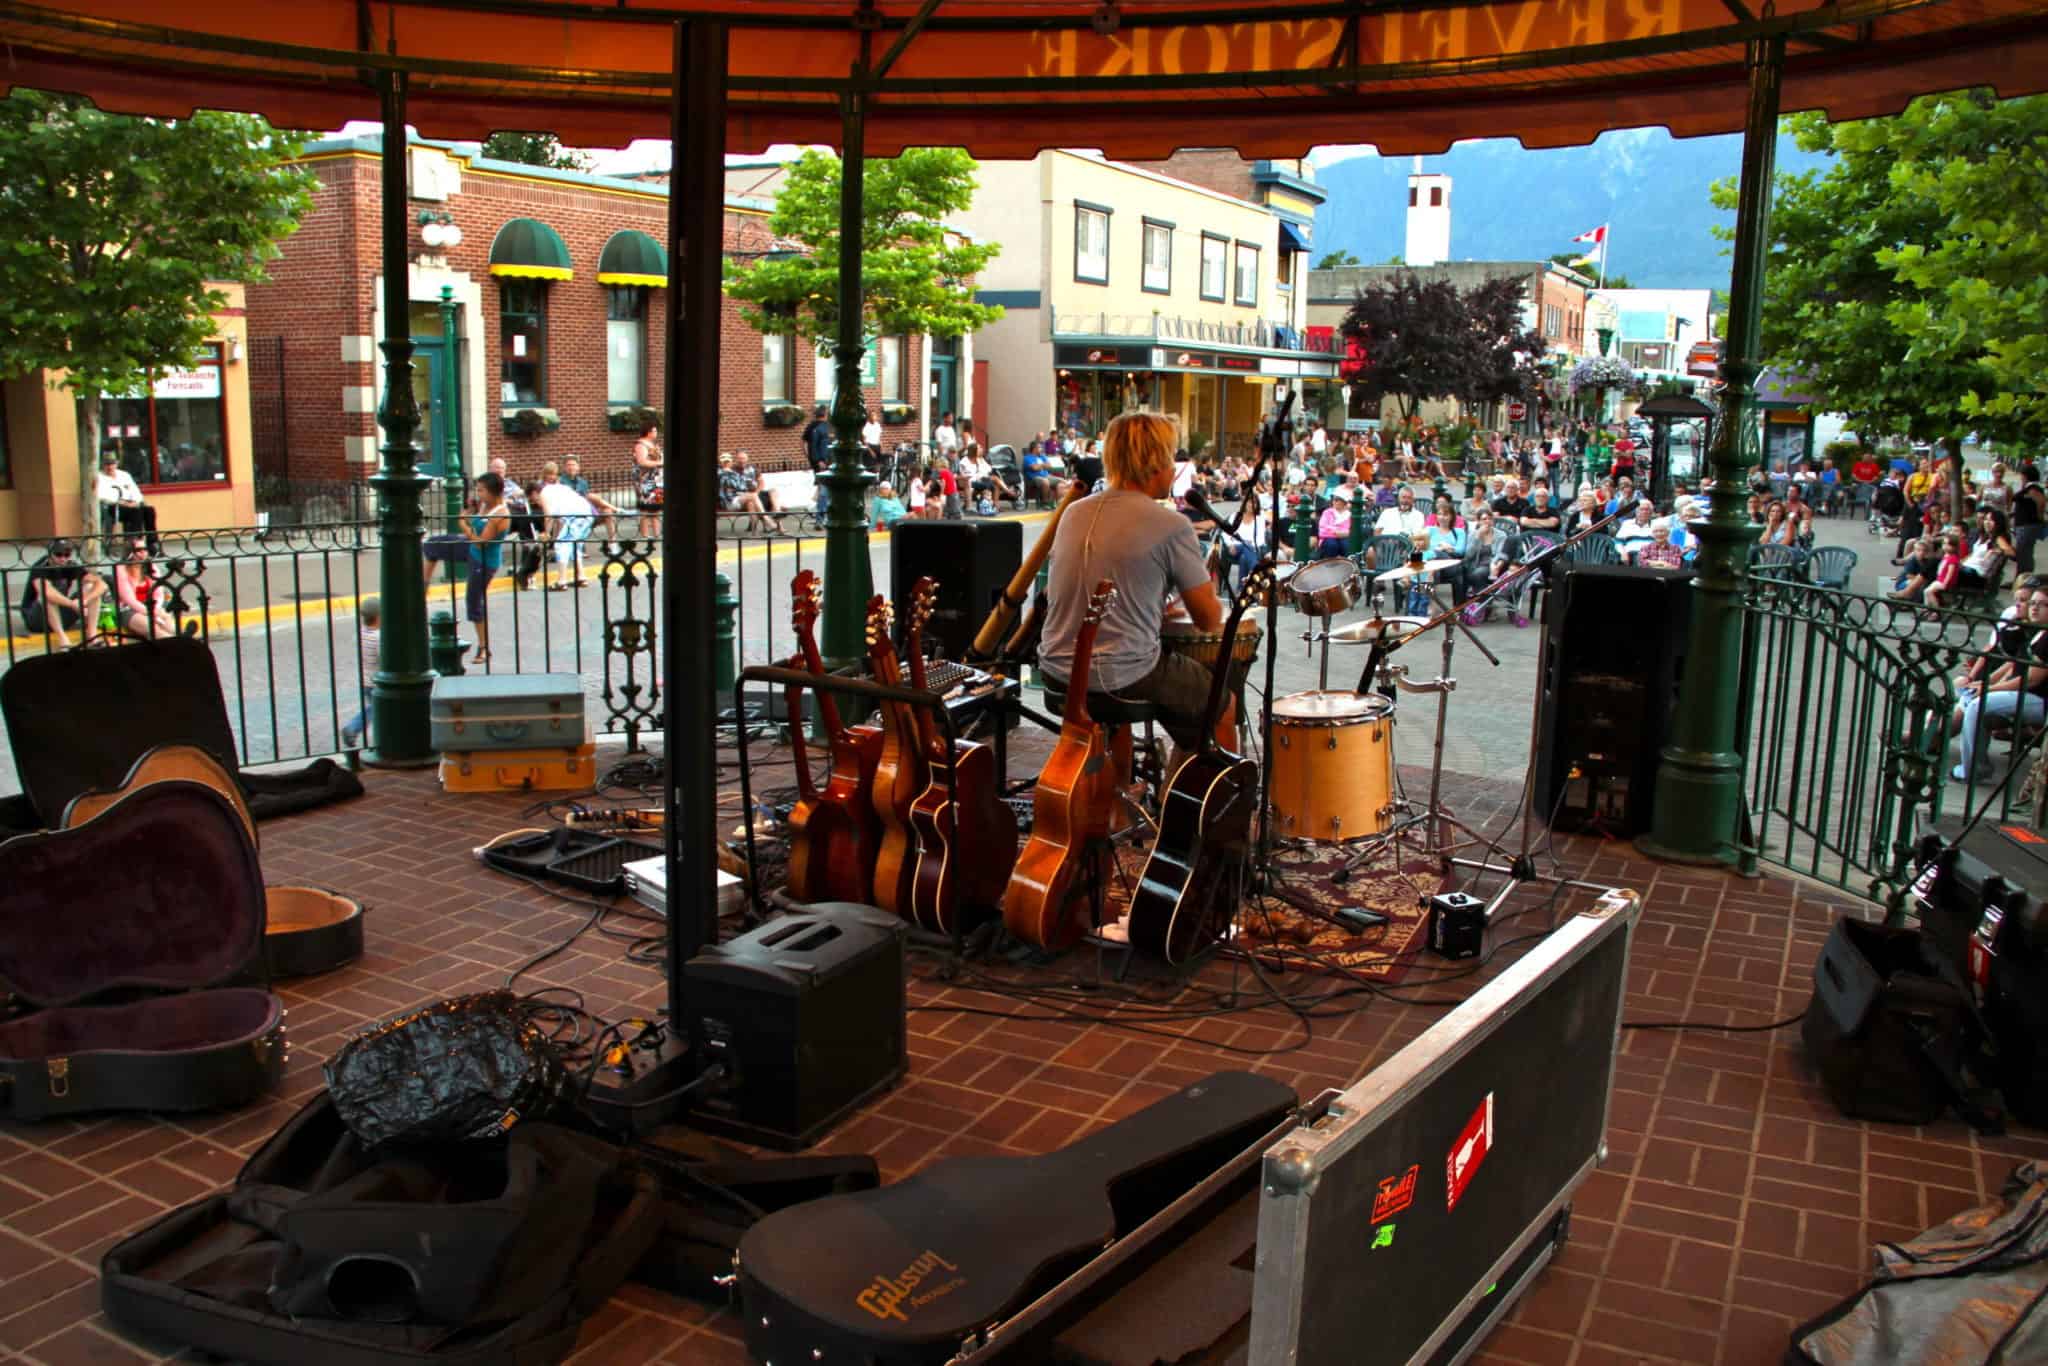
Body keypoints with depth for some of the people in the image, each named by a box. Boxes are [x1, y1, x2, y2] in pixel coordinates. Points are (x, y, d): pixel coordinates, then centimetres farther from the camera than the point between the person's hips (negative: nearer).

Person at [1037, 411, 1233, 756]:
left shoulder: (1074, 513, 6)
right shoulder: (1171, 526, -12)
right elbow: (1208, 619, -6)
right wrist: (1207, 589, 17)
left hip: (1057, 668, 7)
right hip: (1121, 675, -7)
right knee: (1223, 705, 17)